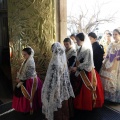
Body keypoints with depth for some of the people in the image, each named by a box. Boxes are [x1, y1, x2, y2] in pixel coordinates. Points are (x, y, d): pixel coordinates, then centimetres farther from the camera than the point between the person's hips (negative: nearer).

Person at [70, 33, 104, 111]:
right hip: (81, 72, 8)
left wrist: (77, 68, -21)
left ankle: (87, 105, 20)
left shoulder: (87, 49, -18)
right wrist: (76, 68, 4)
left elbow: (87, 63, -22)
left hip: (87, 72, -8)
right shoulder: (81, 49, 8)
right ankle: (82, 104, 27)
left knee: (87, 90, 4)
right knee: (81, 89, 14)